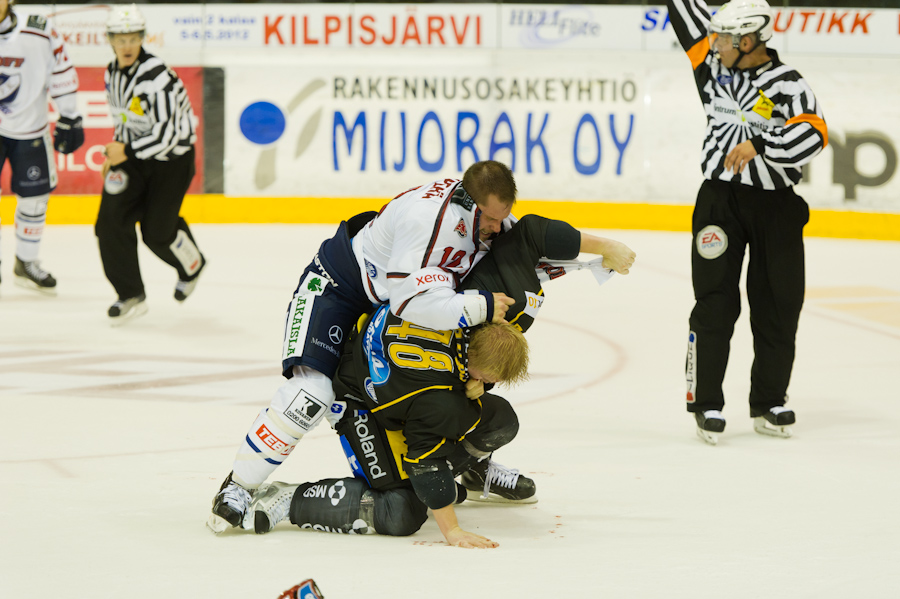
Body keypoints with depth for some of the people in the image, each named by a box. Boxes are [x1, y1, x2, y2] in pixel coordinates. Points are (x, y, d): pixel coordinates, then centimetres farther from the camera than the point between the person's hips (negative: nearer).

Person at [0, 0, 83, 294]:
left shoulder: (40, 32, -13)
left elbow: (62, 73, -3)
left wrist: (70, 120, 0)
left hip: (29, 129, 1)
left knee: (34, 196, 7)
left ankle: (26, 264, 26)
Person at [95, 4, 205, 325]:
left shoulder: (159, 78, -27)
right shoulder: (113, 72, 0)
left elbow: (167, 135, -28)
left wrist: (126, 152, -24)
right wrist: (116, 152, 12)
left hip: (173, 158, -7)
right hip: (133, 155, 7)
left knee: (157, 231, -5)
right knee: (111, 220, -8)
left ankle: (192, 265, 30)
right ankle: (131, 296, 1)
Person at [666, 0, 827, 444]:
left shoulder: (787, 85, -10)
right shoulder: (714, 64, 4)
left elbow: (812, 136, -25)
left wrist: (758, 145, -32)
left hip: (775, 207, -2)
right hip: (720, 198, 2)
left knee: (778, 307, 6)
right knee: (715, 303, -3)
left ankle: (769, 403, 18)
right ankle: (706, 403, 1)